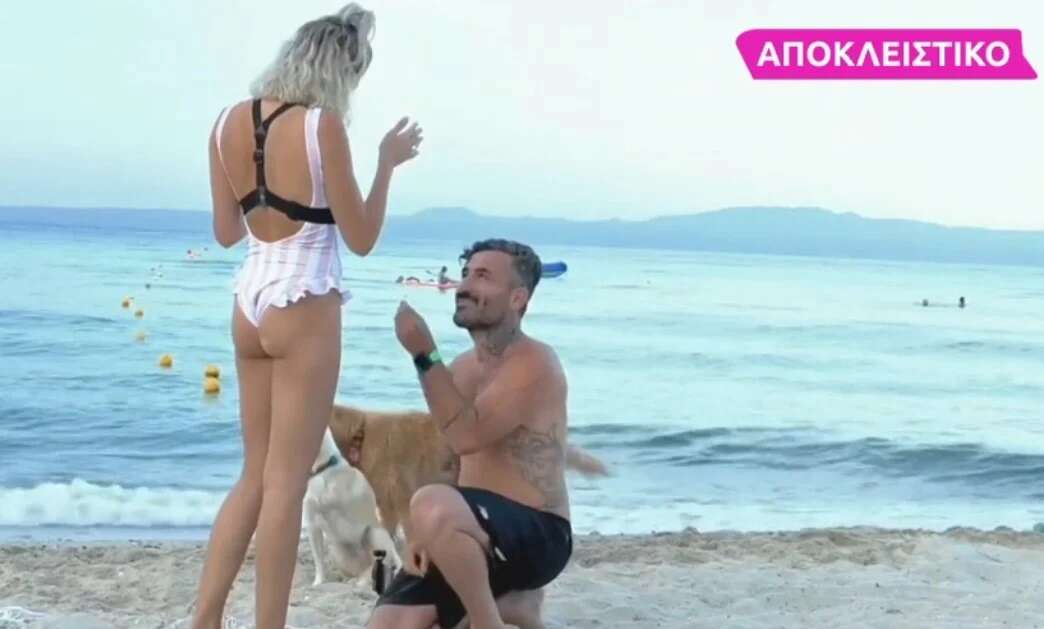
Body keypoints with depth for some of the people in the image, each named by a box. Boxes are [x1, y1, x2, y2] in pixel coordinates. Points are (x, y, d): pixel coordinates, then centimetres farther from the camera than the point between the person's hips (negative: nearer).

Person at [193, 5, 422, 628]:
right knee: (285, 483, 0)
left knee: (255, 475, 17)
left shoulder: (229, 124, 6)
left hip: (249, 306, 7)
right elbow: (361, 240, -8)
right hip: (303, 311, -7)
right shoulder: (322, 125, -13)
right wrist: (389, 162, 1)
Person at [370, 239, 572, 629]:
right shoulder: (462, 367, 15)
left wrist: (424, 354, -22)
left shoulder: (533, 363, -12)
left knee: (434, 506, -38)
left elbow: (466, 436, -24)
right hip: (475, 535, 8)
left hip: (536, 534, -8)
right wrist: (429, 534, 2)